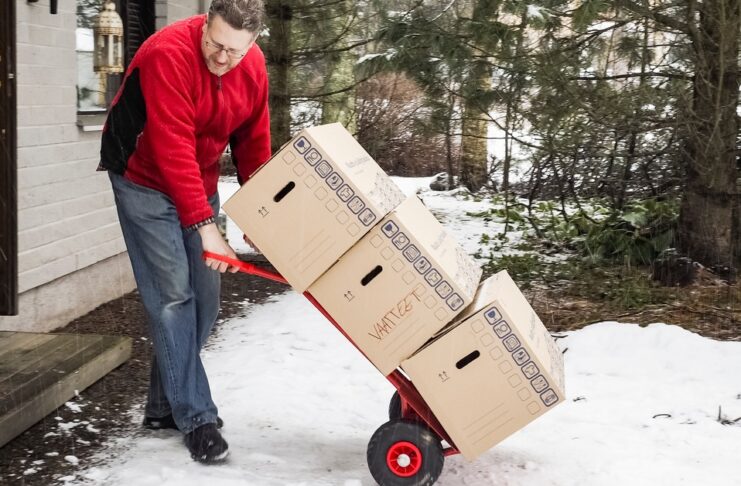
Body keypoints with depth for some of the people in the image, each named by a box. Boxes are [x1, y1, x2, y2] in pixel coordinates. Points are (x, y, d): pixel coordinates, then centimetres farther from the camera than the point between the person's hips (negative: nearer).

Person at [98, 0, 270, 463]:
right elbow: (173, 149, -34)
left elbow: (253, 143, 2)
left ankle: (165, 405, 19)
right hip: (146, 180, -6)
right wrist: (205, 225, -38)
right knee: (173, 295, -11)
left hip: (200, 184, 7)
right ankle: (196, 416, -4)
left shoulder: (253, 67, -8)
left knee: (204, 296, 5)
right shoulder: (169, 54, -29)